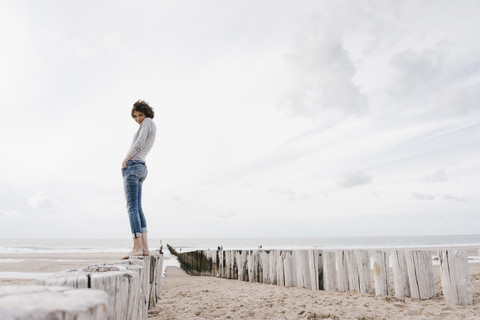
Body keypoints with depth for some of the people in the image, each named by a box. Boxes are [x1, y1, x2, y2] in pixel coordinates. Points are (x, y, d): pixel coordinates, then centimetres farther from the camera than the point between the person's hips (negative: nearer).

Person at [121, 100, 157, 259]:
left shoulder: (148, 121, -2)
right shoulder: (152, 128, 24)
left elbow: (138, 144, -13)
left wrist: (124, 161, -7)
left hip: (132, 167, -10)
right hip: (141, 169, 10)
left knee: (132, 208, -13)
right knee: (137, 209, 5)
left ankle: (137, 247, -15)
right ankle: (144, 247, 1)